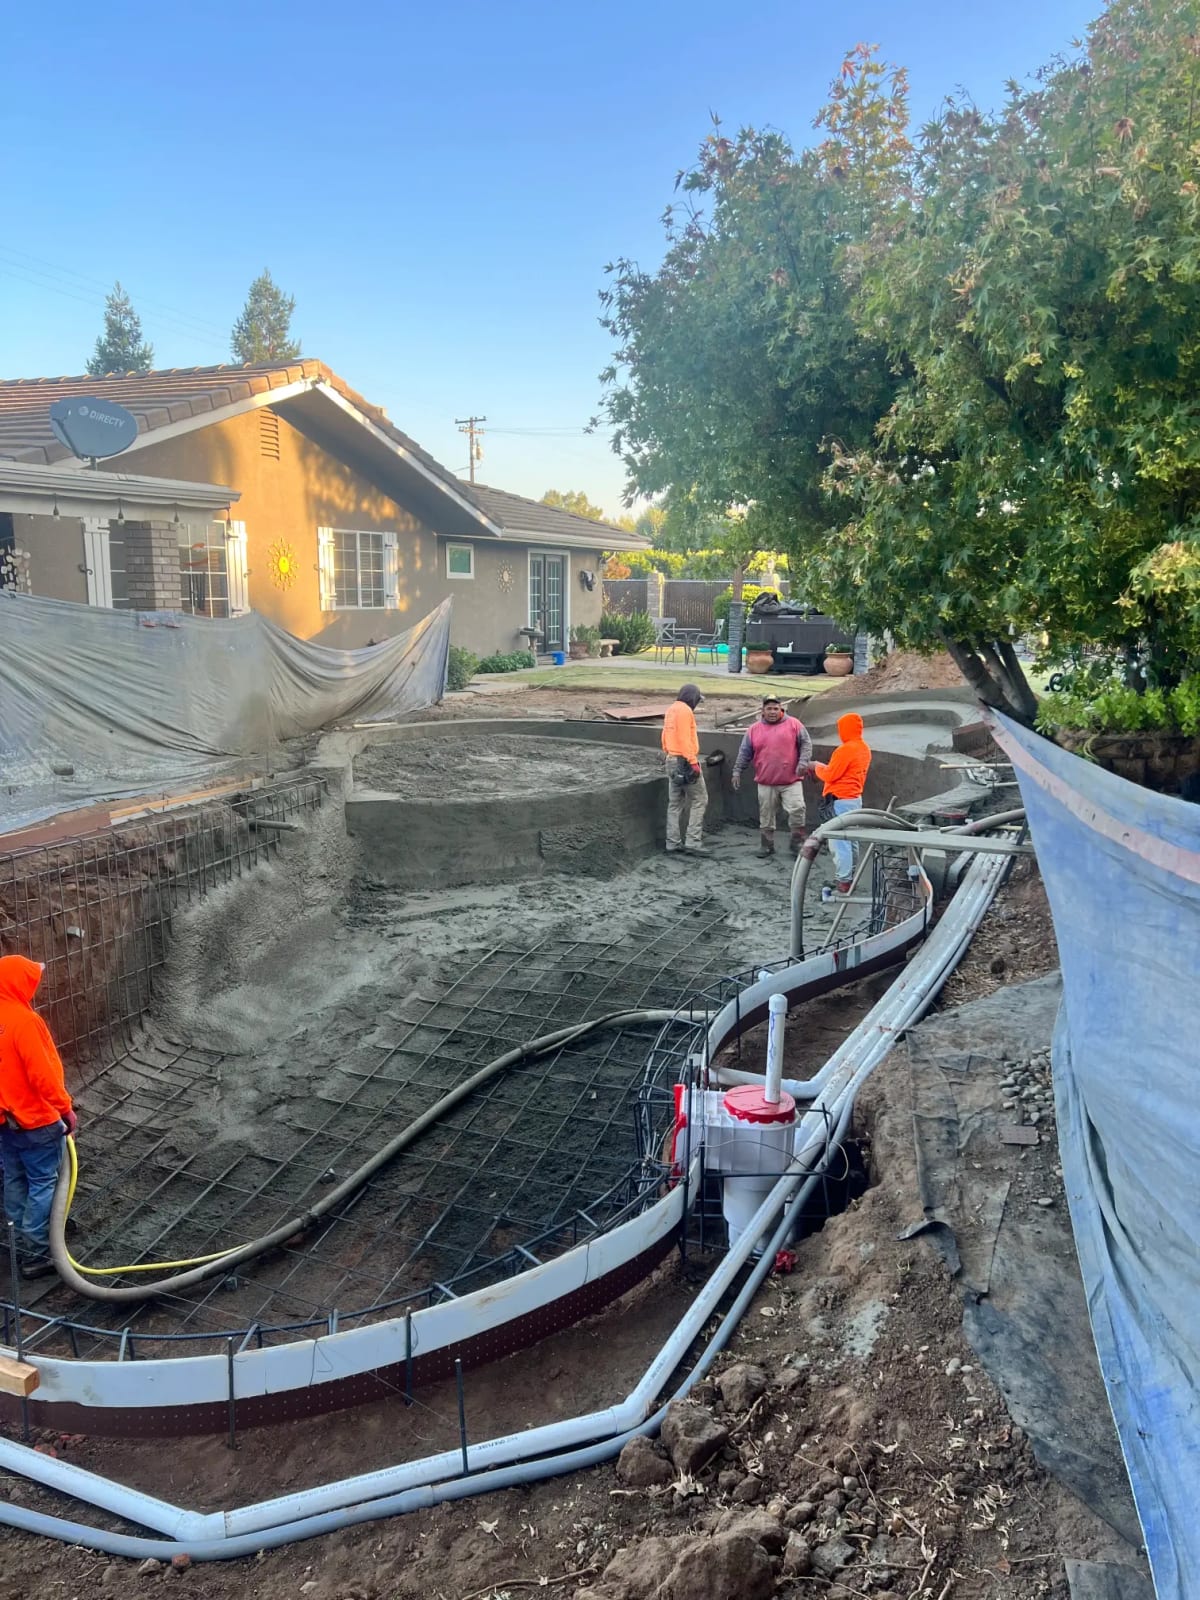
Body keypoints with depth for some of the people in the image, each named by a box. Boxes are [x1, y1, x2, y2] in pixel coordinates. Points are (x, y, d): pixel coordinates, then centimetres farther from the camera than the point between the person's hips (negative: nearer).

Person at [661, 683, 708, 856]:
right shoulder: (685, 710, -12)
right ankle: (693, 841, -10)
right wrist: (693, 762, -21)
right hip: (685, 761, -9)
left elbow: (665, 737, 18)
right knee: (699, 800, -5)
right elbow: (685, 739, -20)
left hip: (672, 761, 9)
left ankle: (673, 841, 13)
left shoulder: (671, 710, 16)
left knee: (675, 803, 12)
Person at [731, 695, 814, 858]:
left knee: (797, 811, -9)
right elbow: (744, 753, 9)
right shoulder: (754, 730, 6)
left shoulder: (794, 724, 2)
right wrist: (737, 772, 4)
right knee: (766, 816, 8)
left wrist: (803, 762, -12)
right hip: (766, 783, 2)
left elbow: (806, 744, 1)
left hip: (791, 781, -2)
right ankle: (766, 846, 22)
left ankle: (797, 846, 5)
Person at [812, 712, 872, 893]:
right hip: (855, 798, 10)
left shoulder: (845, 750, -20)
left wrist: (817, 766, 0)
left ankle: (843, 882, -6)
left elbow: (829, 775, -17)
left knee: (839, 841, -6)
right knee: (850, 839, 17)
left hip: (841, 801, -10)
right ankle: (850, 876, 24)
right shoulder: (864, 748, 10)